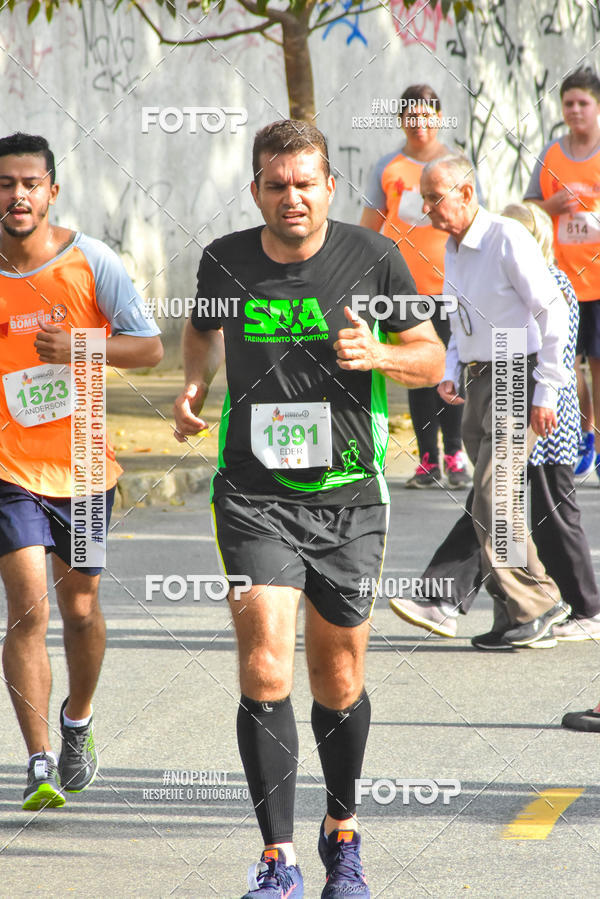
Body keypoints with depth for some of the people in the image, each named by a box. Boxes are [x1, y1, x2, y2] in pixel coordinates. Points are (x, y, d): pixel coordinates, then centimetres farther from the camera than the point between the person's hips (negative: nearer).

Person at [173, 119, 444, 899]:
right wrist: (196, 385, 2)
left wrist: (378, 354, -15)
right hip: (253, 493, 0)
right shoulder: (225, 262, 0)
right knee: (265, 667, -15)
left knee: (339, 680, 9)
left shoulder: (373, 257, -4)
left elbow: (431, 359, 5)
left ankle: (342, 832, 33)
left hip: (349, 495, 0)